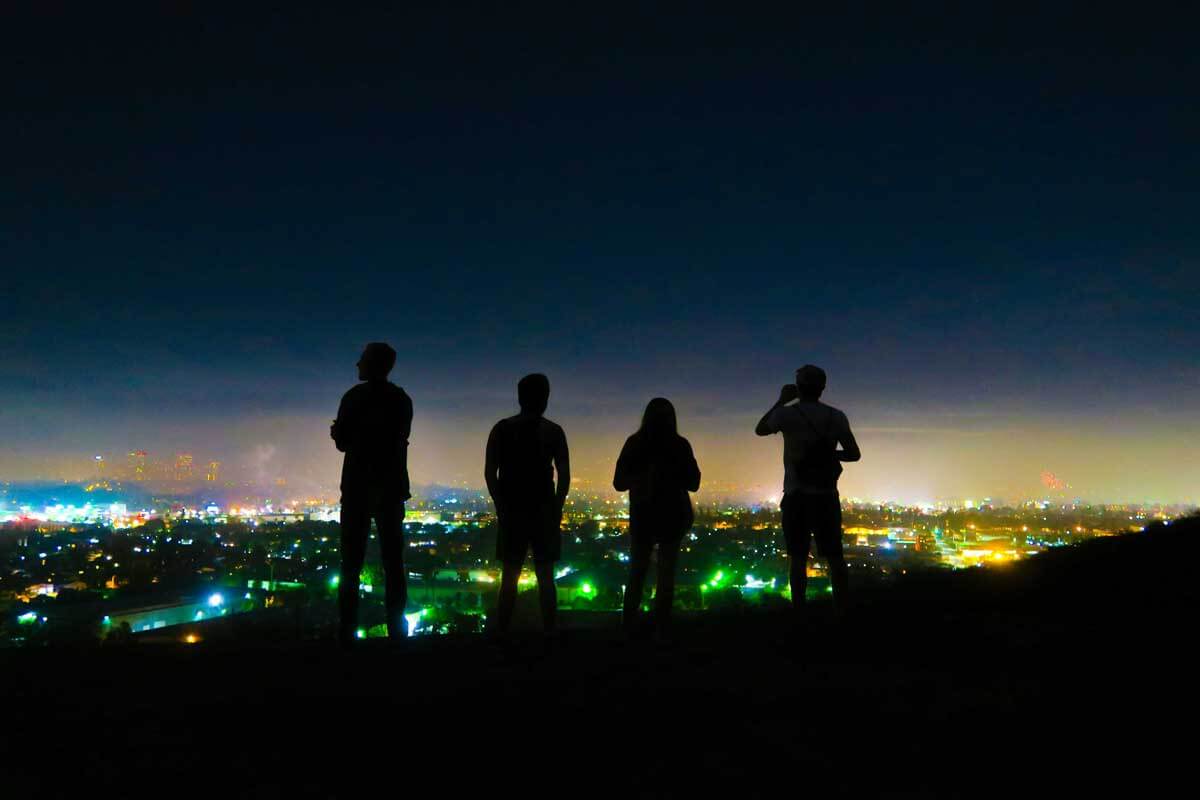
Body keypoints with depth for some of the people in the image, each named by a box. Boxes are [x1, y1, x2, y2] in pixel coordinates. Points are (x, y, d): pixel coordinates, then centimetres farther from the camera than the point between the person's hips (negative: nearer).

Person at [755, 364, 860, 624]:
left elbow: (760, 429, 13)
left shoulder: (787, 413, -7)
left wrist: (781, 400, 16)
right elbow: (854, 454, 6)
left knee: (798, 556, 2)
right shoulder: (836, 416, 2)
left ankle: (800, 613, 2)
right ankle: (841, 611, 10)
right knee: (834, 555, 9)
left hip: (797, 495, -2)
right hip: (827, 495, 2)